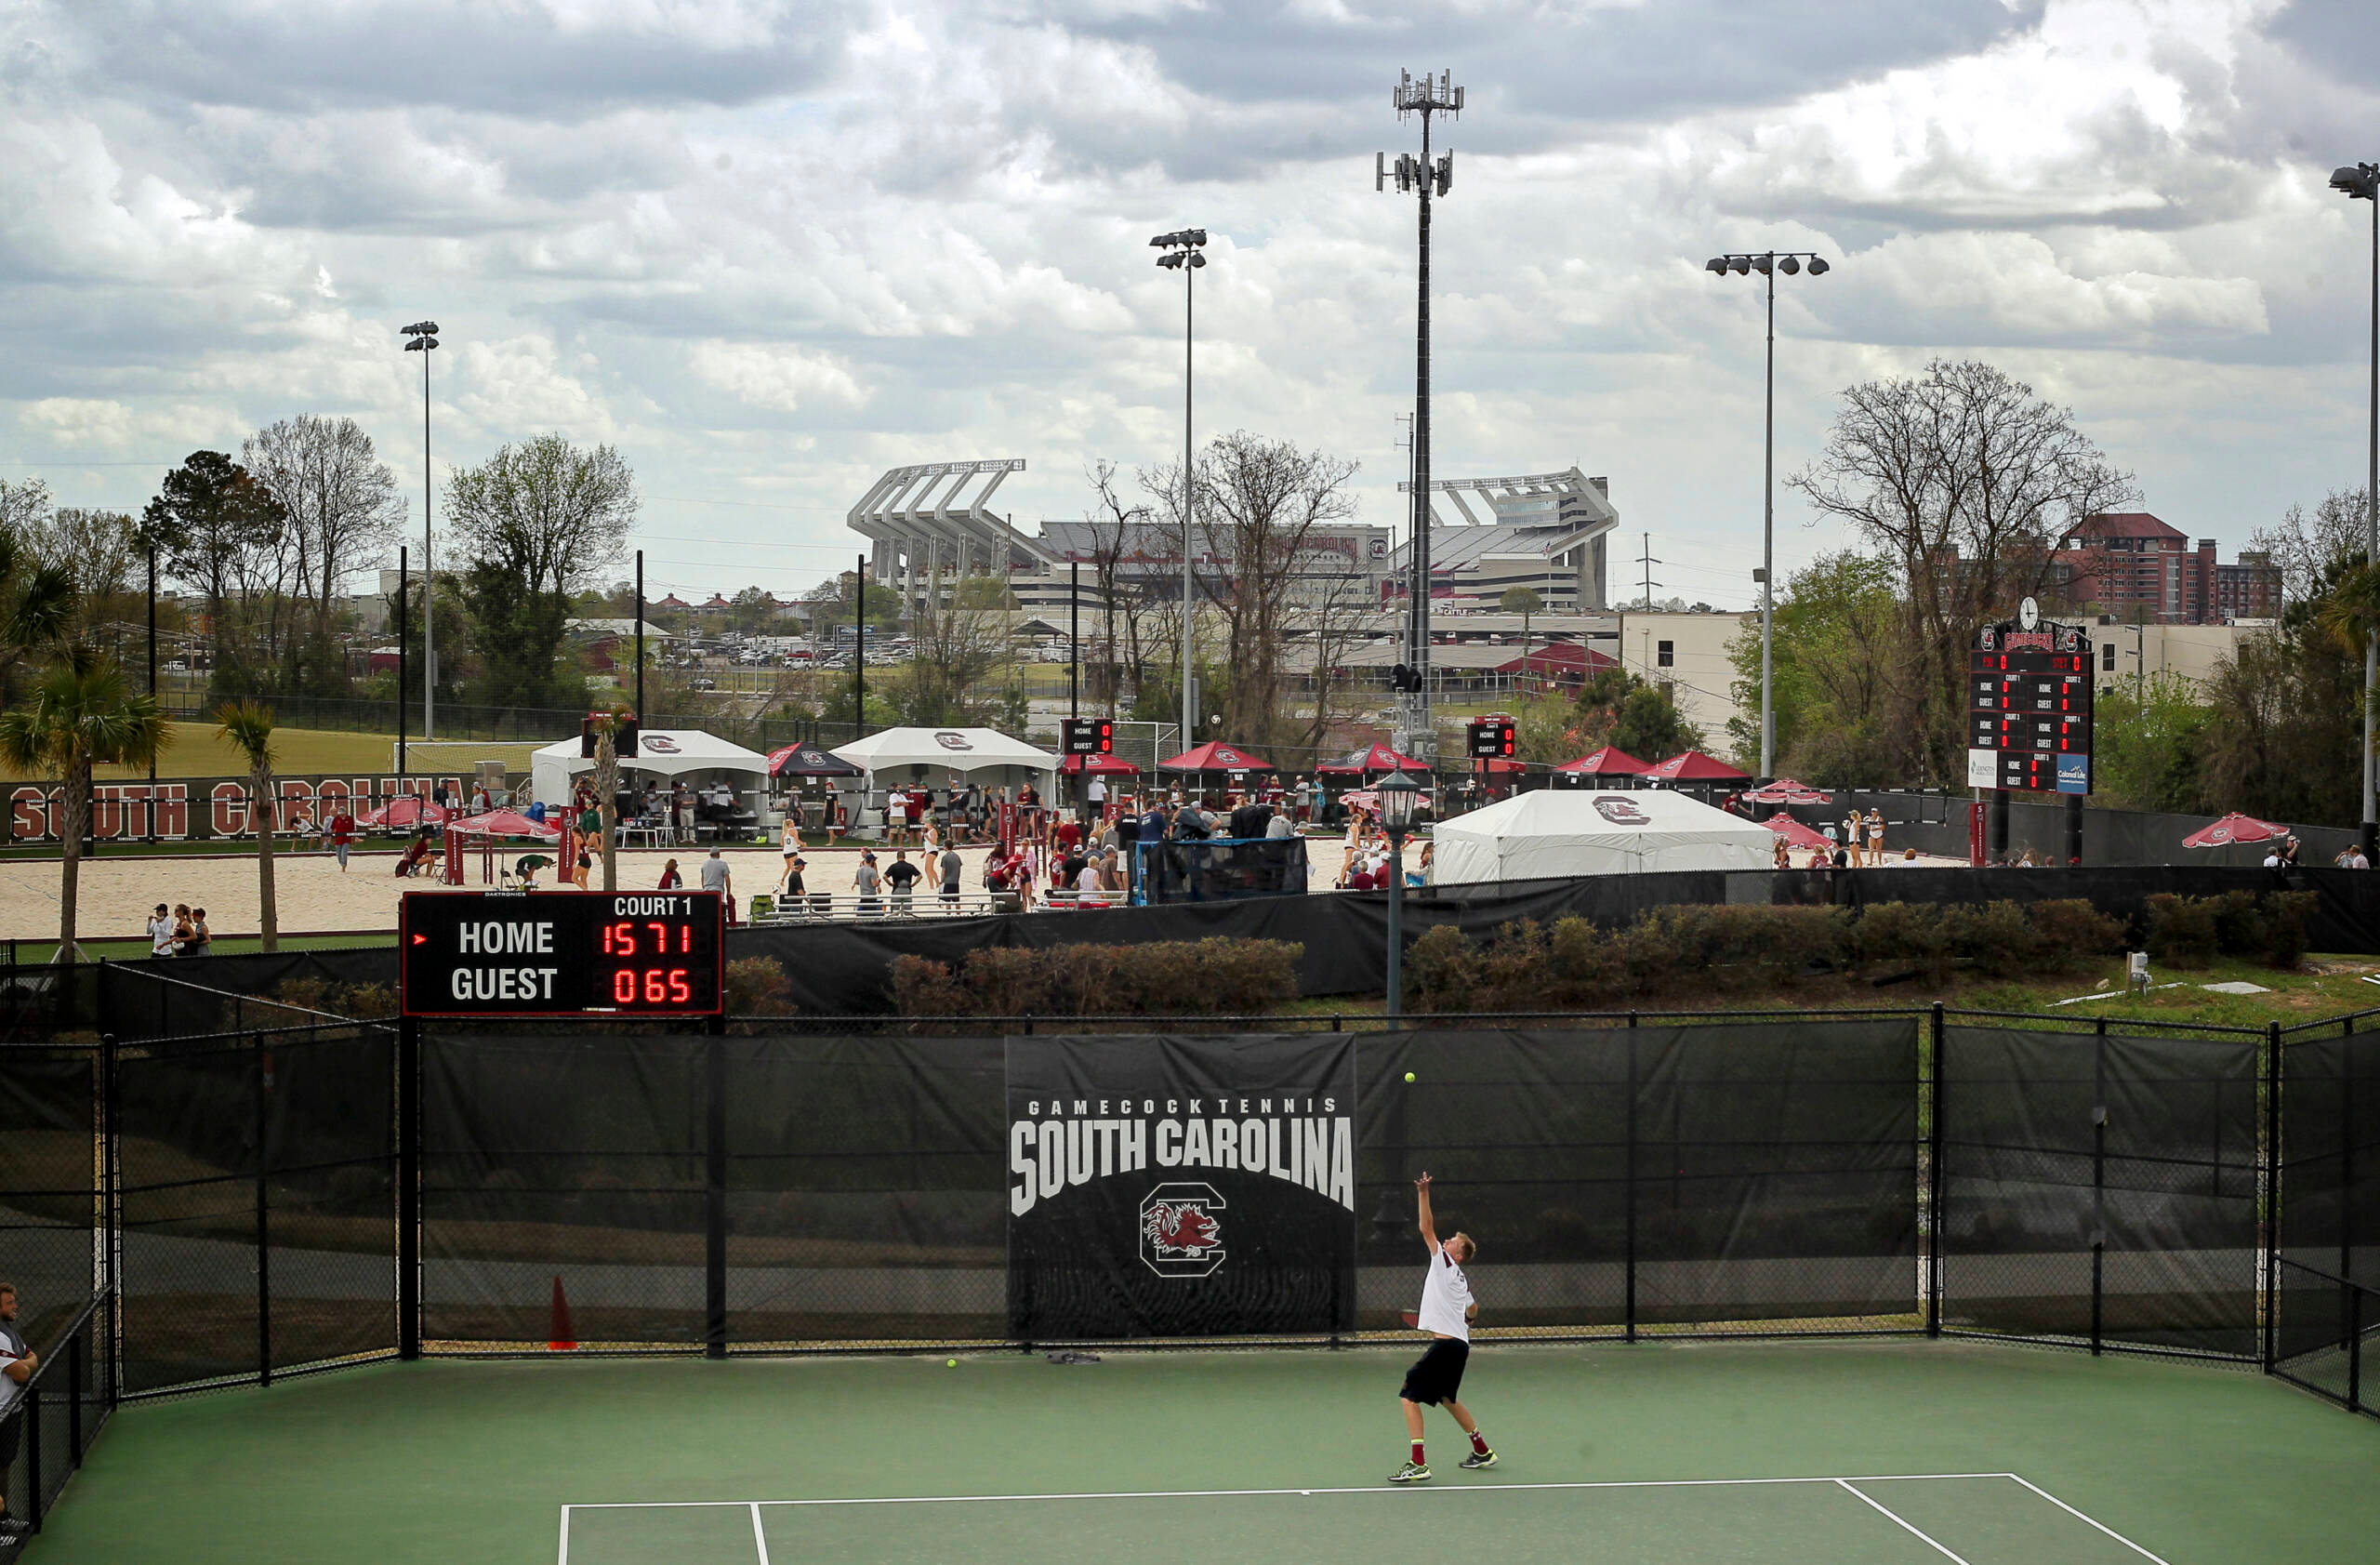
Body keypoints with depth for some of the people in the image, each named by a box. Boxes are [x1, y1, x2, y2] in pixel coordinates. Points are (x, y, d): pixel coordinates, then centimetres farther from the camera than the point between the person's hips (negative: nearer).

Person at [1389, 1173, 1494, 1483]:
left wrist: (1424, 1194, -17)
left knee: (1409, 1396, -11)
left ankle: (1417, 1464, -19)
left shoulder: (1444, 1262, -6)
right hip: (1459, 1344, 10)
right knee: (1447, 1399, 27)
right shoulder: (1463, 1282, 17)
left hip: (1445, 1344, -10)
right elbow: (1473, 1309, 34)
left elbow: (1427, 1228, -14)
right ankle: (1483, 1451, 38)